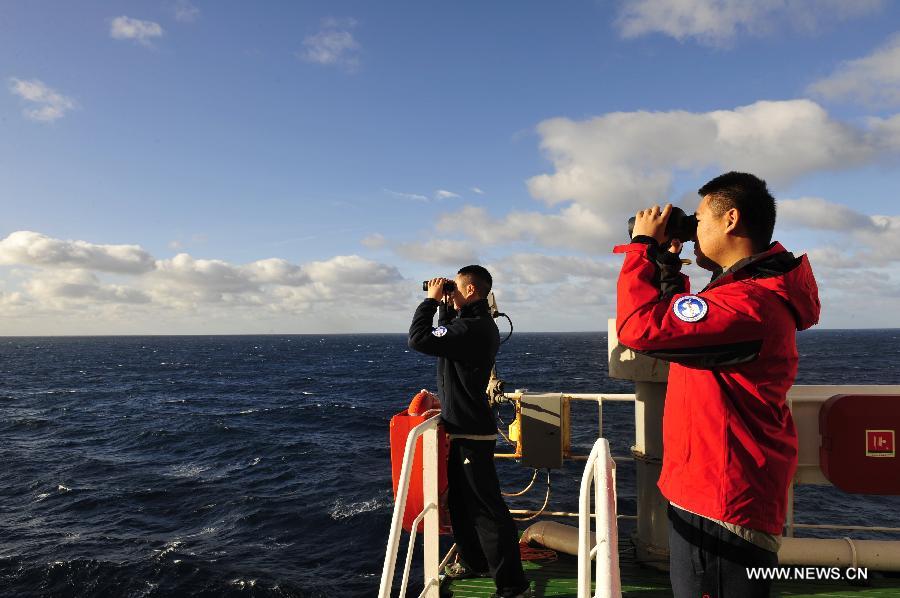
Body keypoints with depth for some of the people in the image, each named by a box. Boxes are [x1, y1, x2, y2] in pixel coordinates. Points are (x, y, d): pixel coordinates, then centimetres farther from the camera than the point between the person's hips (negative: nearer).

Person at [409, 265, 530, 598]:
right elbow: (445, 337, 26)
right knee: (461, 502, 23)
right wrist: (445, 306, 12)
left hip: (471, 432, -11)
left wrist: (432, 300, -12)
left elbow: (418, 340, -24)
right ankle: (475, 562, 39)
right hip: (464, 426, 11)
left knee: (487, 509, -4)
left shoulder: (471, 328, -23)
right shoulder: (479, 324, 10)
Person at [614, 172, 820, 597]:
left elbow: (640, 328, -31)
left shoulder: (750, 302, -25)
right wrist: (666, 262, 11)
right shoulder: (758, 290, 12)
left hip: (721, 505, -11)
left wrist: (642, 245, -17)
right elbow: (677, 325, 21)